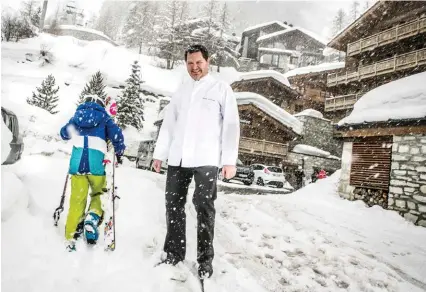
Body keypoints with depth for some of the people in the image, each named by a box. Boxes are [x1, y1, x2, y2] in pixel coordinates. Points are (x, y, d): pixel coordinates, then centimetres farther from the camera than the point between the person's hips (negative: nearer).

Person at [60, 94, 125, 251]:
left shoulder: (77, 116, 22)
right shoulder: (103, 117, 13)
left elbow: (64, 133, 33)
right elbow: (116, 134, -2)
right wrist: (119, 152, 12)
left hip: (77, 160, 2)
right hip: (95, 161, -2)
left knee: (77, 200, 6)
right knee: (99, 194, 18)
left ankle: (71, 239, 5)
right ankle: (93, 217, -9)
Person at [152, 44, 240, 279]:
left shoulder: (221, 89, 4)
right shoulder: (181, 91, 18)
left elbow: (231, 125, -2)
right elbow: (168, 123, 17)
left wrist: (230, 160, -10)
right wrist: (159, 153, 12)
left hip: (206, 159, -4)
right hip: (178, 159, 5)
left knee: (204, 208, -1)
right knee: (173, 205, 8)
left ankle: (205, 258, 13)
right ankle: (174, 252, 24)